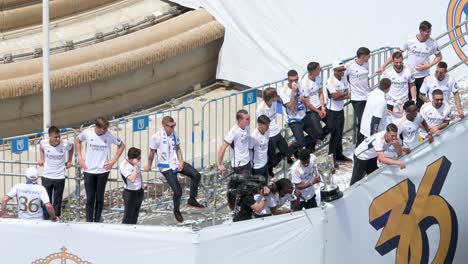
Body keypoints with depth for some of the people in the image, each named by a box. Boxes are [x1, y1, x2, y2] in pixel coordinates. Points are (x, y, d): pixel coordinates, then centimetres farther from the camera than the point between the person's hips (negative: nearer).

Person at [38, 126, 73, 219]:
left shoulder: (65, 144, -15)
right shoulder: (43, 143, -12)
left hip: (59, 178, -1)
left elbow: (71, 147, 9)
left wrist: (69, 161, 7)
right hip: (46, 177, 1)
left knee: (57, 203, 6)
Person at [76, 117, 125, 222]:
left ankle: (97, 222, 17)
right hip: (88, 171, 0)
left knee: (99, 198, 7)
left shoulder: (110, 135, -10)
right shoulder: (87, 133, -7)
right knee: (90, 198, 1)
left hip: (103, 171, 0)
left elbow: (121, 145, 6)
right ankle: (89, 222, 6)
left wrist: (113, 160, -2)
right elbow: (77, 141, 14)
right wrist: (80, 158, 6)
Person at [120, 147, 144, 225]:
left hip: (139, 192, 7)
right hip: (130, 193, -7)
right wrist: (135, 165, -28)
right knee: (128, 216, -3)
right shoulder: (124, 165, -21)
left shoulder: (137, 162, 1)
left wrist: (141, 186, 21)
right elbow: (132, 179, -32)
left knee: (135, 215, 15)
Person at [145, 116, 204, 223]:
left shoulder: (174, 134, -1)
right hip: (166, 168, -6)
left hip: (176, 163, 6)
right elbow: (152, 153, -3)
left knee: (196, 175, -12)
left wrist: (181, 162, -4)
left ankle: (192, 200, 4)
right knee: (177, 191, -10)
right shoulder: (156, 137, -17)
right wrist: (149, 166, 9)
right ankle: (176, 211, 18)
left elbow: (178, 148, 9)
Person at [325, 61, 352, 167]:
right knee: (335, 135, -3)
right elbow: (335, 96, -27)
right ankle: (331, 158, 6)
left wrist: (340, 94, -20)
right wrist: (344, 93, -11)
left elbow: (348, 95, 0)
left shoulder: (344, 79, 4)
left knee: (340, 134, 17)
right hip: (332, 111, -7)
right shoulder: (331, 81, -20)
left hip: (341, 110, 7)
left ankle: (339, 154, 30)